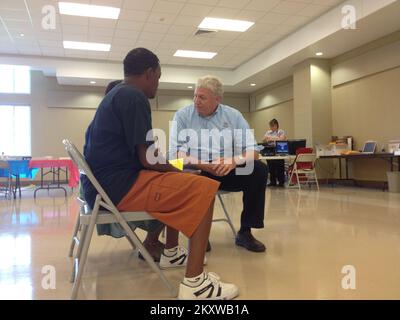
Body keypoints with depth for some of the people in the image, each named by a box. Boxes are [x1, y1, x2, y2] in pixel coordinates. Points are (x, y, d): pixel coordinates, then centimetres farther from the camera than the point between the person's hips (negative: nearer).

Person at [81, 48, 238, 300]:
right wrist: (177, 172, 0)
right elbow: (148, 159, -18)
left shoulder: (114, 95, 20)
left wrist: (172, 171, 24)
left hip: (103, 183, 10)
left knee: (178, 186, 25)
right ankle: (194, 283, -16)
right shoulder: (135, 97, -11)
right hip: (116, 185, -10)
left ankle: (171, 253, 30)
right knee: (204, 190, -12)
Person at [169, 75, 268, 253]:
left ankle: (245, 232, -9)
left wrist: (233, 161, -25)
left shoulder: (233, 115, 4)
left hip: (226, 172, 2)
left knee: (259, 169, -21)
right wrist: (200, 164, -27)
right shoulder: (182, 115, 0)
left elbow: (252, 151, -3)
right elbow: (175, 154, -9)